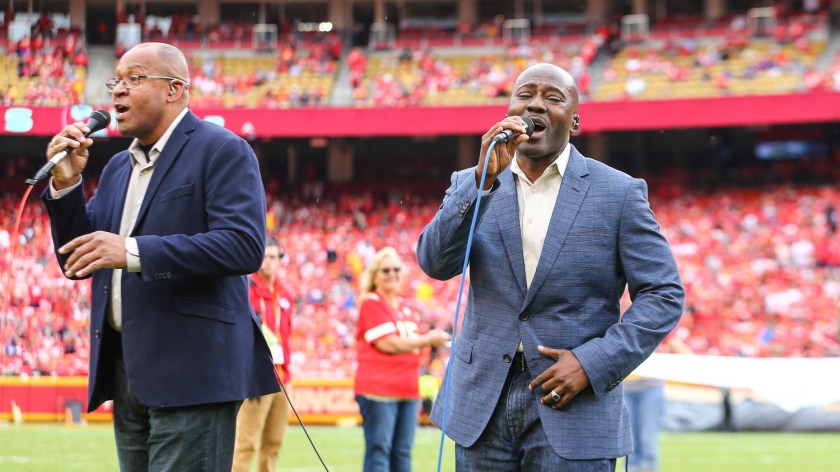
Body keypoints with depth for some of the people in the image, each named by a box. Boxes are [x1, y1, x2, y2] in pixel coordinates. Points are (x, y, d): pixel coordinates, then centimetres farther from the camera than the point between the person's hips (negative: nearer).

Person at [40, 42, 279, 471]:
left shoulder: (222, 151, -5)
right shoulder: (118, 168, 20)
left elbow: (245, 246, -18)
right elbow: (77, 261, 18)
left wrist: (133, 252, -24)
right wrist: (65, 185, 1)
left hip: (191, 371, -8)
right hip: (128, 371, 8)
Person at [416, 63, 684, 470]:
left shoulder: (618, 192, 0)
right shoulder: (472, 185, 8)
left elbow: (664, 296, -1)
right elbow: (435, 263, -7)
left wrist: (594, 362, -13)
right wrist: (484, 179, -18)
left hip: (574, 412, -3)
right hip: (483, 407, 3)